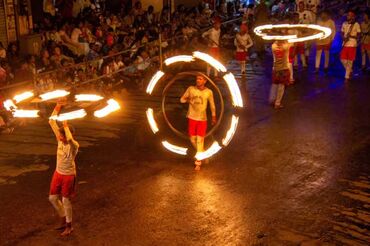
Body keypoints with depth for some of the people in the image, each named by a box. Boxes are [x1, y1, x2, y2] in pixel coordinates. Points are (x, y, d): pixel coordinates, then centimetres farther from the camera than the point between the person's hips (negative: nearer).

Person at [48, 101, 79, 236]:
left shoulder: (74, 145, -24)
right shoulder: (60, 140, -6)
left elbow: (70, 139, -50)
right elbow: (51, 122, -8)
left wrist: (66, 125, -41)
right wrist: (56, 109, -19)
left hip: (68, 175, -7)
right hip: (58, 173, 7)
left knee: (65, 201, 3)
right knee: (52, 198, 15)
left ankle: (69, 226, 21)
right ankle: (64, 220, 34)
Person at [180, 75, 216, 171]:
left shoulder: (209, 92, -7)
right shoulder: (191, 89, -6)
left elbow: (212, 104, 7)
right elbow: (182, 99, 2)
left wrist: (213, 117, 15)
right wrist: (188, 99, -20)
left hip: (202, 119, -2)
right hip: (192, 118, 2)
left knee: (200, 140, -4)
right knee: (193, 139, 9)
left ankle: (198, 162, 3)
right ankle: (203, 154, 35)